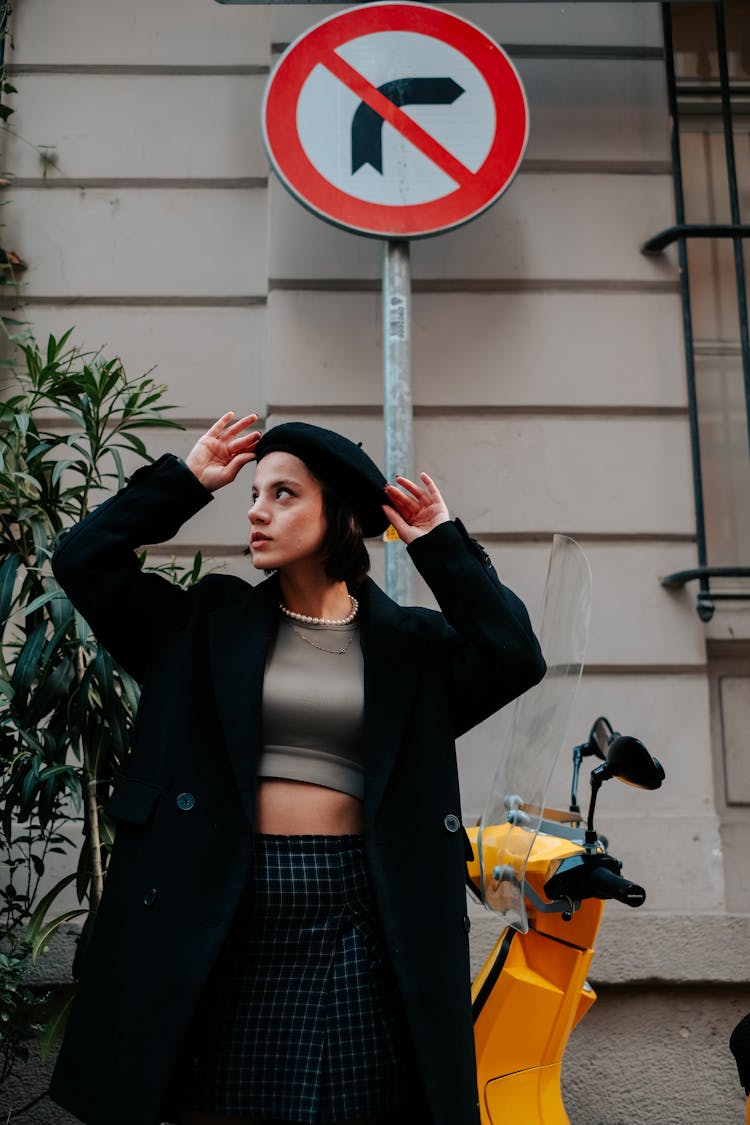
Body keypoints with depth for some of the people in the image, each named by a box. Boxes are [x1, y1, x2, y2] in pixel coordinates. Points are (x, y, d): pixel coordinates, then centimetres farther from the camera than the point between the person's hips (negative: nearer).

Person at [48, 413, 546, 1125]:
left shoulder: (411, 645, 5)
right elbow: (83, 560, 3)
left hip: (356, 921, 0)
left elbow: (514, 657, -9)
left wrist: (441, 545, -4)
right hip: (221, 916, 1)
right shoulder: (210, 624, 7)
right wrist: (186, 480, 2)